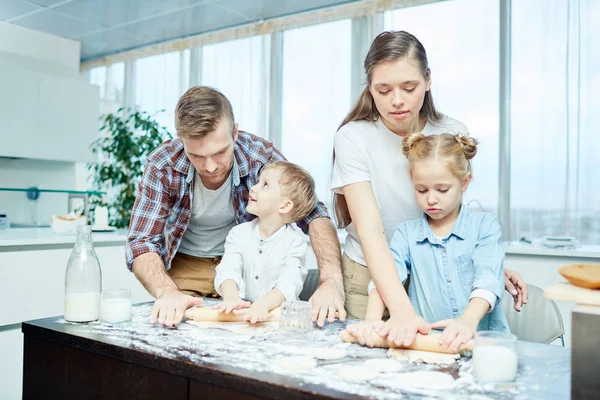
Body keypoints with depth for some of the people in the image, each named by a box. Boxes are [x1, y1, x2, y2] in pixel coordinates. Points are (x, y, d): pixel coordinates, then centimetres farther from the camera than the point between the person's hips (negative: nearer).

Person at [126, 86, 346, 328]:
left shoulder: (261, 156, -22)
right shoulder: (162, 166, -21)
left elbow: (313, 214, -23)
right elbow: (141, 243, -22)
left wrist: (332, 281, -40)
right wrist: (167, 292, -42)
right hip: (185, 266, 1)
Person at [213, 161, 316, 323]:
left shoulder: (295, 241, -5)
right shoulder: (239, 233, 5)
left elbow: (289, 284, -18)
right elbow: (228, 270, -10)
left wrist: (262, 305, -36)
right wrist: (231, 298, -31)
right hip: (243, 313, 2)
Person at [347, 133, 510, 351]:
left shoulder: (484, 226, 4)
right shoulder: (406, 233, 8)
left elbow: (487, 278, -11)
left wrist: (468, 321, -30)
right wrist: (372, 319, -27)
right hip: (425, 342, 2)